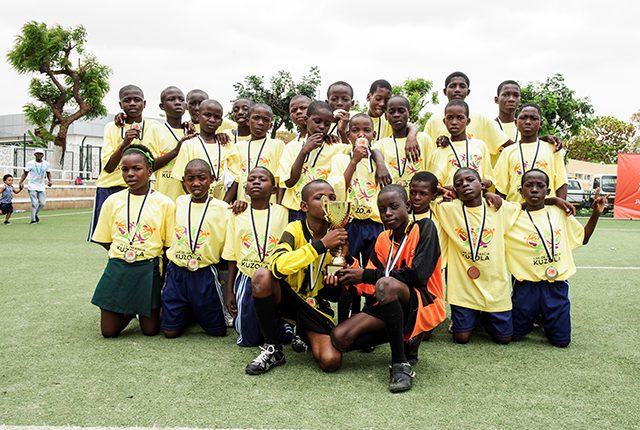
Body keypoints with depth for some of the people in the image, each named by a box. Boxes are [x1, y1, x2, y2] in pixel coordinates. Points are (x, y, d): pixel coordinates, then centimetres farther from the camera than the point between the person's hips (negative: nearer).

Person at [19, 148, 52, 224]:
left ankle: (35, 214, 27)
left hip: (41, 187, 3)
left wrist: (49, 180, 0)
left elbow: (48, 173, 17)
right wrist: (21, 182, -11)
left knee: (42, 203, -1)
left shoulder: (46, 163, 2)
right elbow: (25, 173, 1)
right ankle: (33, 219, 2)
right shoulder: (30, 163, -5)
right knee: (34, 203, -10)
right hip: (32, 186, -3)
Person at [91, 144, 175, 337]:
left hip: (148, 270, -2)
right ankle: (129, 311, 35)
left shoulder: (164, 203, -5)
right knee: (108, 331, 6)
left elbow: (170, 245, -2)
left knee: (150, 330, 4)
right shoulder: (113, 201, 2)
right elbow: (104, 240, 8)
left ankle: (144, 312, 37)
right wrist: (123, 255, 1)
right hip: (117, 268, 2)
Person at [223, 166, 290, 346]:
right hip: (246, 279, 1)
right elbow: (232, 258, 7)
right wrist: (229, 291, 5)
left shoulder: (282, 213, -1)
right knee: (247, 339, 6)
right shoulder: (238, 214, 4)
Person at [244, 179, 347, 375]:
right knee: (262, 275, -34)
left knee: (331, 361, -23)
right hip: (288, 296, -1)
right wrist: (321, 245, -33)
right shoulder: (296, 229, -13)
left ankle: (305, 335, 14)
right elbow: (277, 266, -34)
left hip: (316, 305, 1)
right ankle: (272, 348, -15)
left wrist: (344, 257, -19)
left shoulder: (336, 237, -4)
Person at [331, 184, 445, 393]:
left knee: (386, 284, -38)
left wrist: (365, 275, -19)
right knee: (339, 337, -14)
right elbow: (372, 286, 6)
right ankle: (404, 340, 5)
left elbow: (418, 275, -19)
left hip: (424, 304, -6)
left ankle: (401, 364, -26)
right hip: (392, 305, 7)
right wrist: (351, 281, -17)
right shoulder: (383, 239, 11)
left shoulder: (424, 227, -6)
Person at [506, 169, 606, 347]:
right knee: (514, 335, 3)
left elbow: (583, 238, 18)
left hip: (556, 286, 2)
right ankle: (531, 318, 34)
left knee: (561, 340, 3)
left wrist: (596, 213, 7)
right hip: (527, 286, -2)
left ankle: (544, 319, 34)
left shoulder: (560, 214, 7)